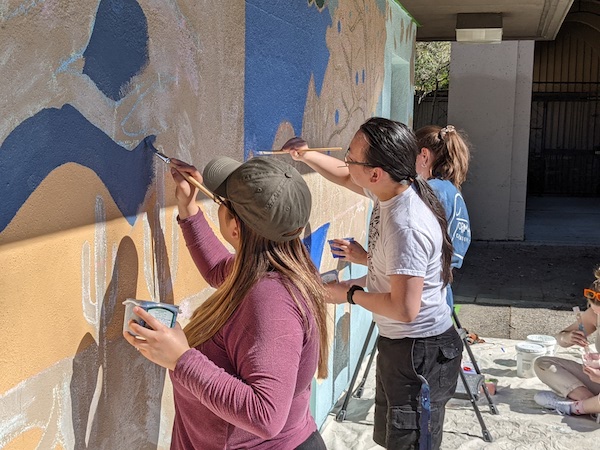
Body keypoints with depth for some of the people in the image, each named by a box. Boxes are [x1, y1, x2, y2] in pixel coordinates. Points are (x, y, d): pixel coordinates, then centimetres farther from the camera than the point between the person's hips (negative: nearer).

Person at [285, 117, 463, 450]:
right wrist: (306, 156, 7)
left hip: (419, 352, -10)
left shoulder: (406, 227, -31)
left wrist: (350, 294, -16)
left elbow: (404, 308, -30)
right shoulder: (391, 189, -4)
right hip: (398, 343, 10)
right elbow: (345, 178, 18)